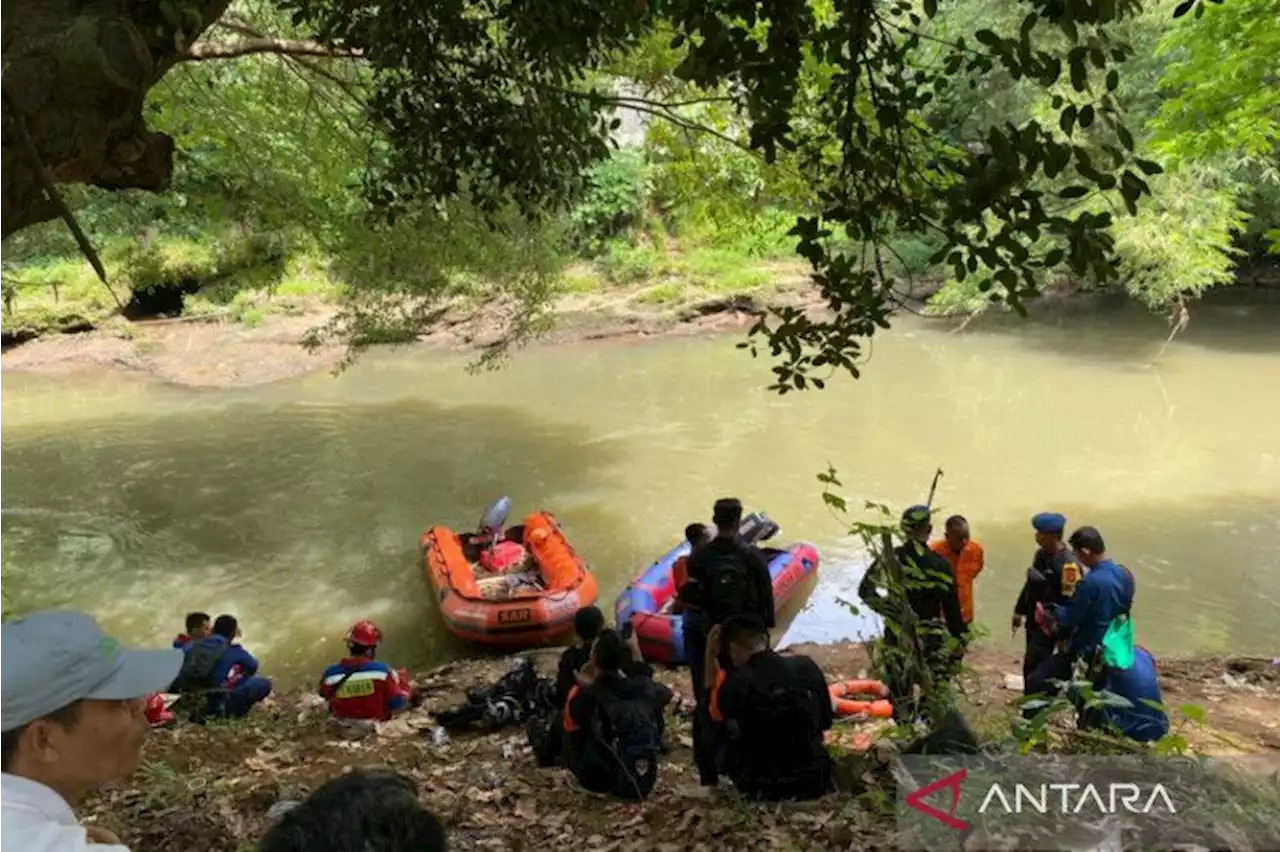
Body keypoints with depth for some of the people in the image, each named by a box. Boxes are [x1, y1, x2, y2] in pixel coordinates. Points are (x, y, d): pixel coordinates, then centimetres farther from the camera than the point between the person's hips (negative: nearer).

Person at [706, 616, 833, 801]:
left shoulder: (737, 683, -18)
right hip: (814, 783, 3)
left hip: (765, 790, -3)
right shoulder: (807, 667, -9)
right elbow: (826, 722, 4)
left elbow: (715, 710, 5)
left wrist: (710, 655, 5)